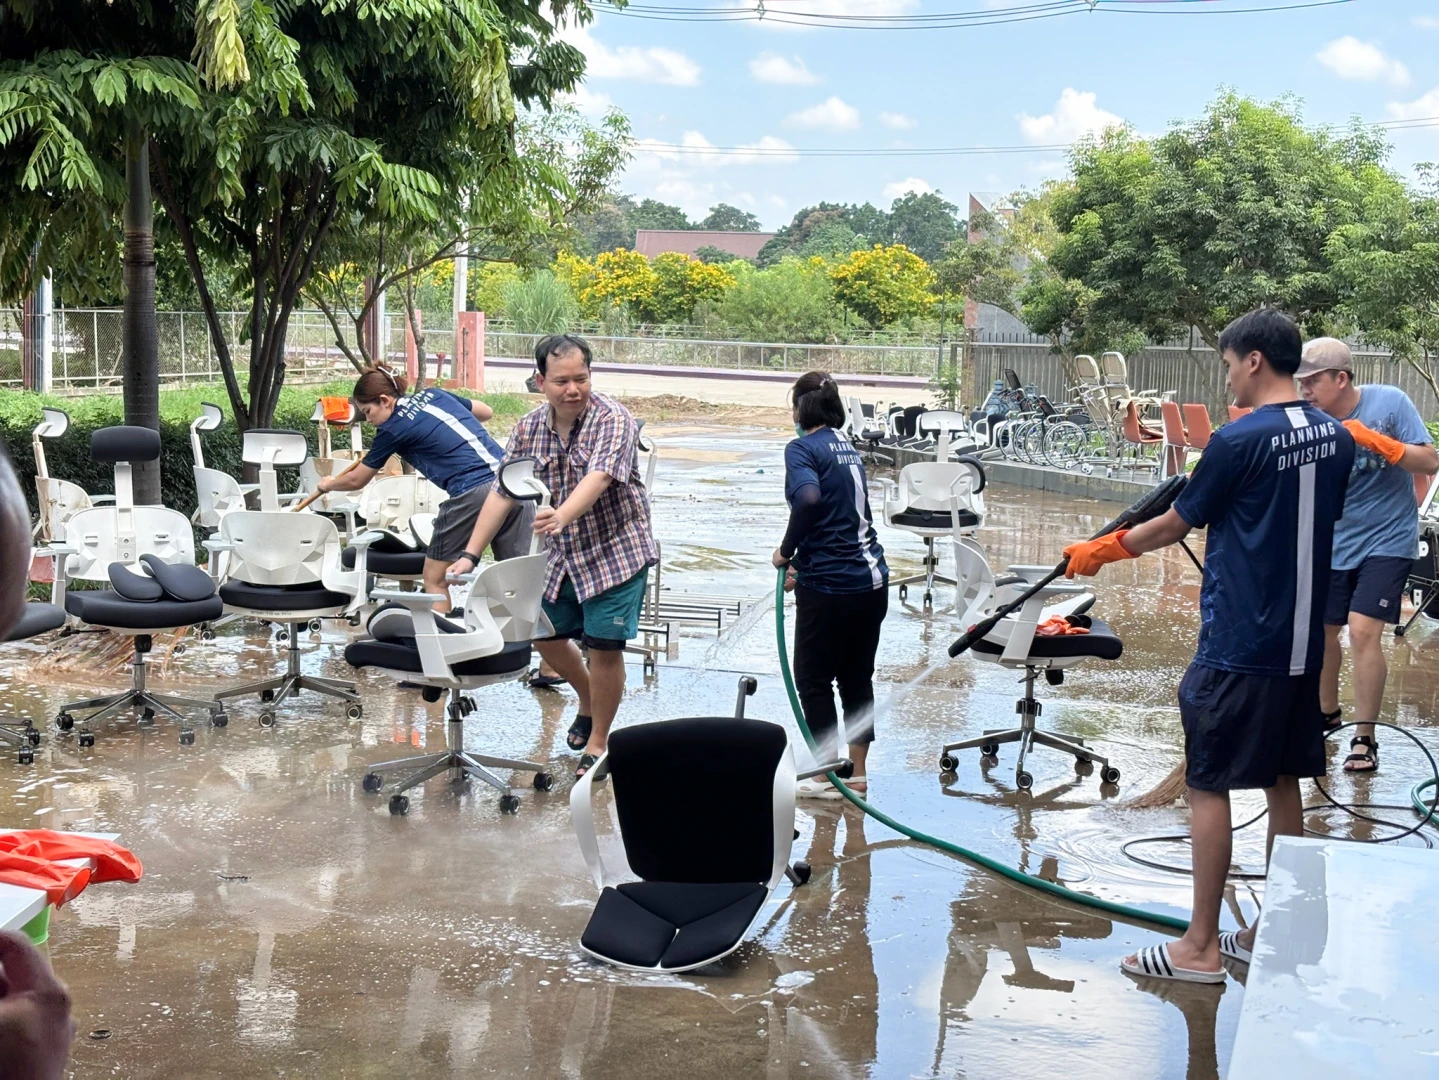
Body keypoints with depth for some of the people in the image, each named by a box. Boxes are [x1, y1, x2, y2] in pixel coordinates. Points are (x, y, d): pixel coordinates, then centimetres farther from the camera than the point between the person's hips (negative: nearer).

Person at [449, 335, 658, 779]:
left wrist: (561, 517, -54)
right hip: (564, 554, 6)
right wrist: (470, 554, -8)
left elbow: (597, 480, -35)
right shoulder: (529, 428, -1)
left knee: (604, 646, -6)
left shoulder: (613, 421, -19)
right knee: (546, 635, 14)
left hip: (615, 551, -6)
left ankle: (598, 741, 12)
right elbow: (502, 493, -1)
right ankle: (588, 702, 41)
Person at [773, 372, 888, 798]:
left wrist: (787, 550, -14)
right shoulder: (848, 447, 13)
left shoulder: (802, 448, -10)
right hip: (872, 580, 7)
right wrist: (801, 564, 25)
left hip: (829, 585, -7)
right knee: (857, 677, 15)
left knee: (813, 679, 7)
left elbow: (809, 499, -29)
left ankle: (828, 775, 13)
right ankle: (858, 773, 21)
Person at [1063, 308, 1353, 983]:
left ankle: (1200, 947, 5)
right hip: (1302, 642, 7)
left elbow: (1174, 526, -6)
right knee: (1283, 783, 14)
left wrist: (1100, 550, 10)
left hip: (1238, 647, -7)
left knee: (1208, 785, 0)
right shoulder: (1336, 438, 5)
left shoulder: (1240, 441, -16)